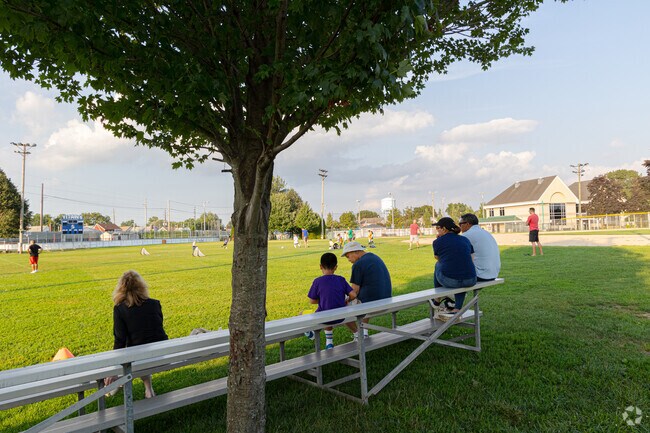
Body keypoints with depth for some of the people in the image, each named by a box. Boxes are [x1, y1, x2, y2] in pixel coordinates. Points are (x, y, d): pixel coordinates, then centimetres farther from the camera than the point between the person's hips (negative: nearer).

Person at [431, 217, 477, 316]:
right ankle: (457, 309, 27)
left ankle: (437, 299, 45)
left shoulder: (437, 242, 1)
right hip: (470, 281, 3)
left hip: (448, 280, -3)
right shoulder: (466, 240, 12)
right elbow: (472, 260, 19)